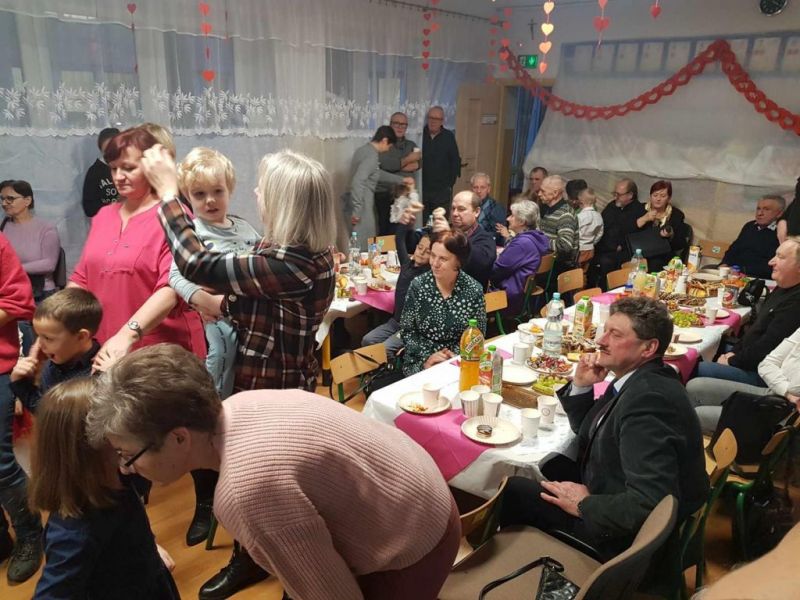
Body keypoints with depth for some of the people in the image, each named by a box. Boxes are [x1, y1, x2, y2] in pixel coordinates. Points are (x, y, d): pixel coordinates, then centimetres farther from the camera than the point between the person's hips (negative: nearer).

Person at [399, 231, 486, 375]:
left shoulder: (474, 290, -6)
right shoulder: (418, 285, -5)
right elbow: (406, 331, -1)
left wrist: (457, 355, -14)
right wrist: (426, 357, -13)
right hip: (420, 361, 0)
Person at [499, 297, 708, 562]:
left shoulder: (648, 399, -30)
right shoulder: (640, 381, 0)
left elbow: (650, 504, -35)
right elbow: (587, 433, 13)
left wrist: (584, 505, -20)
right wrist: (581, 386, -4)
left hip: (629, 533, -9)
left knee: (512, 491, -5)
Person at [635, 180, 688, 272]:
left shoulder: (677, 215, 6)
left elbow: (681, 245, 2)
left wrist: (670, 236, -18)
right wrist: (644, 219, -14)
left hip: (663, 257, -1)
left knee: (654, 265, -32)